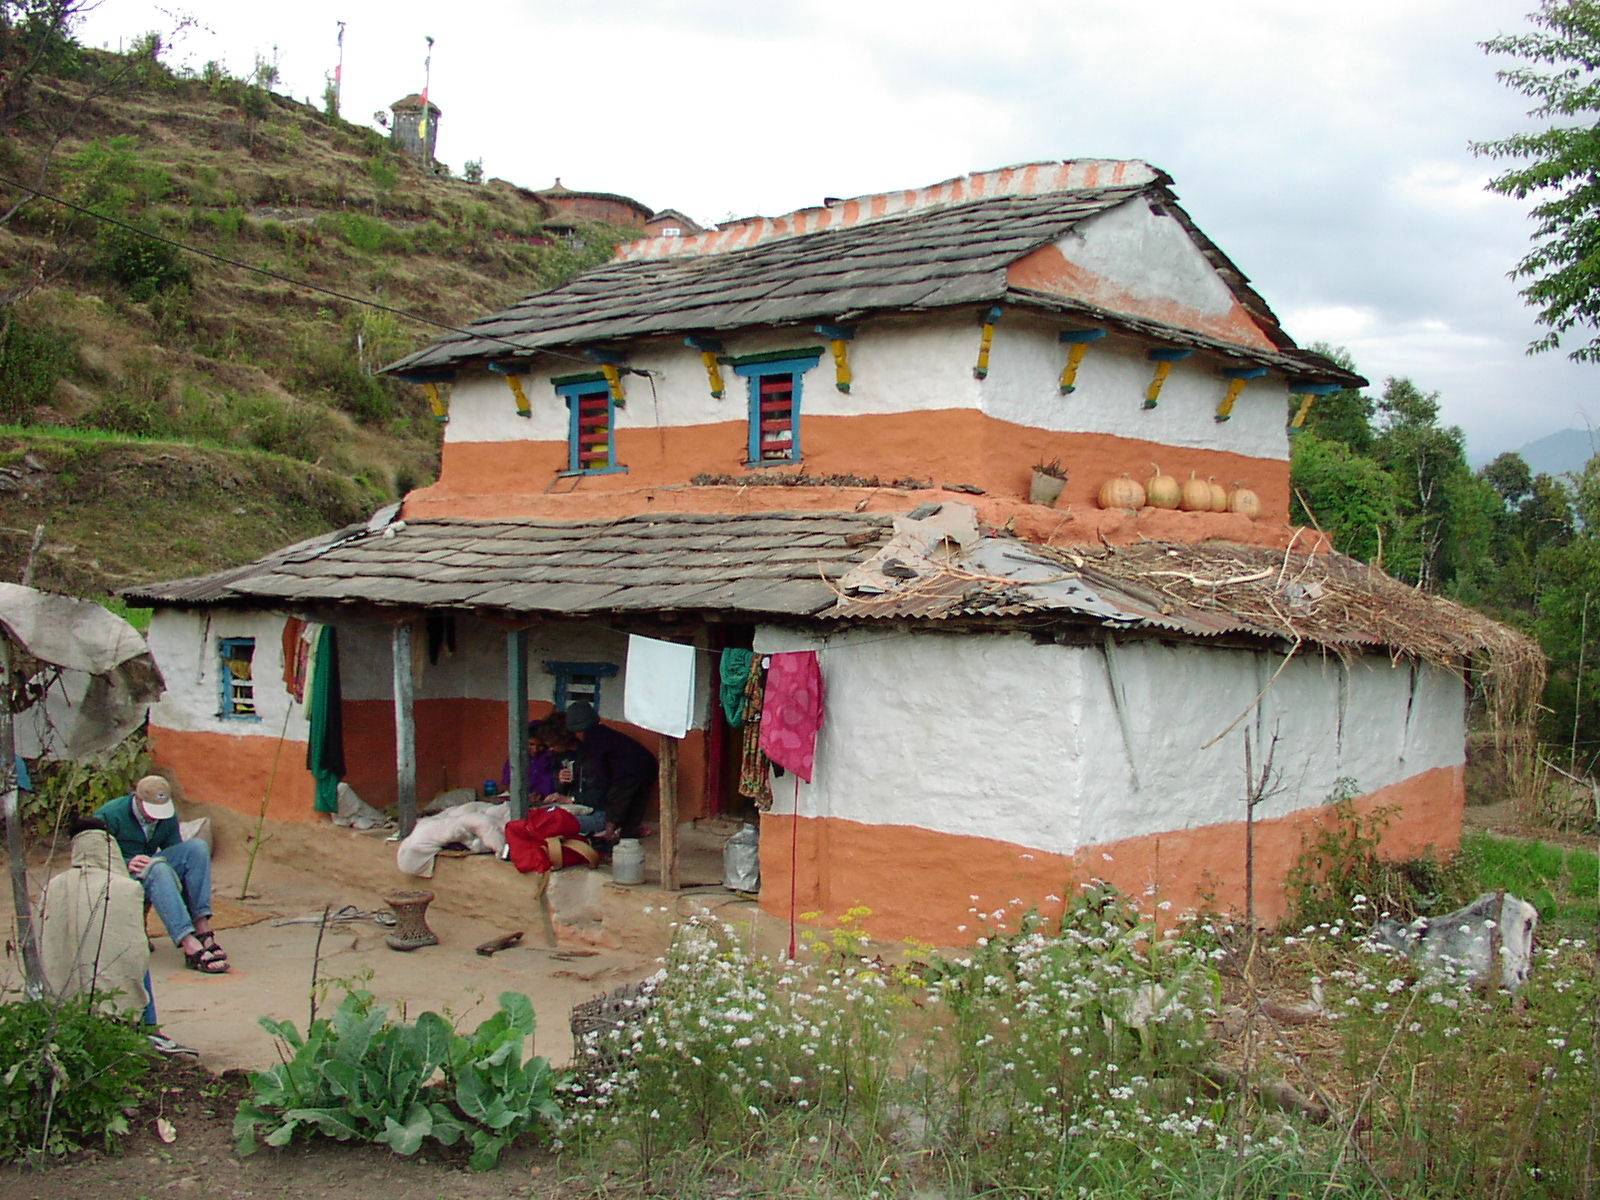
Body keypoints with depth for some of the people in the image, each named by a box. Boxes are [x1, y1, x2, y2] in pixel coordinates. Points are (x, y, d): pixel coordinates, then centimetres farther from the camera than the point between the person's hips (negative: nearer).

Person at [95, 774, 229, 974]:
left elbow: (176, 850, 10)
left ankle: (203, 929, -29)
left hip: (150, 869, 5)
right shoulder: (109, 815, -12)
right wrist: (127, 864, -29)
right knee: (156, 868, -39)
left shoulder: (168, 815, 5)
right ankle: (191, 947, -50)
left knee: (197, 848, -20)